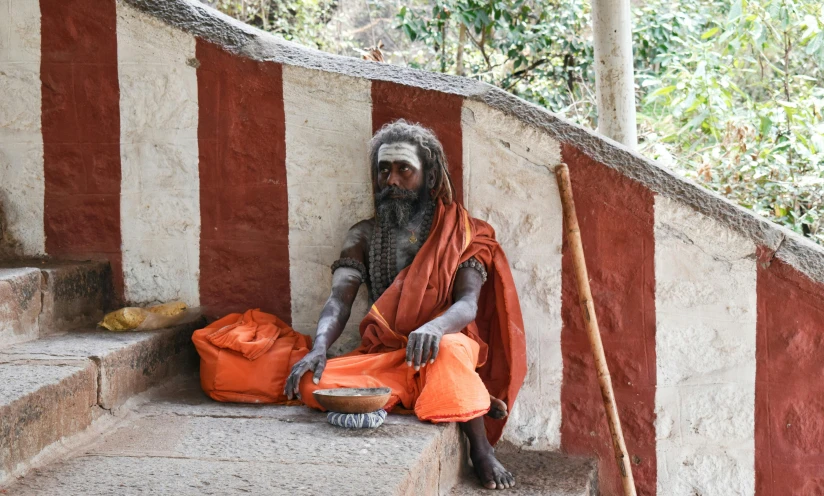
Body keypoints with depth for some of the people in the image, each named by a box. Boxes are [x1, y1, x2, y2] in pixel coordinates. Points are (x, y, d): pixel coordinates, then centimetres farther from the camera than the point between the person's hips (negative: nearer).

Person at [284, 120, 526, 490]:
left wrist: (435, 327, -39)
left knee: (450, 350, -41)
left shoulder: (459, 233, 1)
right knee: (313, 384, -27)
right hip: (381, 356, 4)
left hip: (437, 348, -3)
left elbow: (469, 304, -14)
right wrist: (319, 347, -26)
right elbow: (339, 300, -3)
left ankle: (481, 449, -16)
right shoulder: (364, 236, 10)